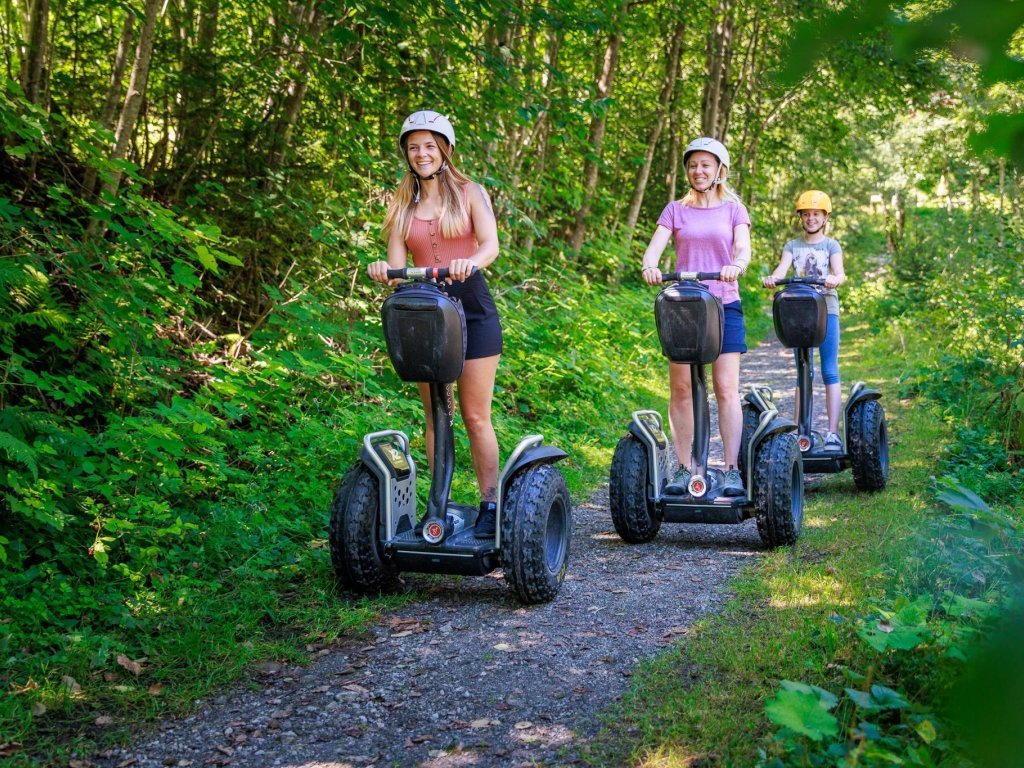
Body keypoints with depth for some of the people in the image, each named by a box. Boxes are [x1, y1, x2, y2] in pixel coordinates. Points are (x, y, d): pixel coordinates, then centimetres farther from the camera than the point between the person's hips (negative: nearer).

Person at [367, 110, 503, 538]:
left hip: (472, 309, -3)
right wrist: (385, 273, -22)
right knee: (435, 417, 5)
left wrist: (470, 262, -32)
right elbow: (397, 265, 2)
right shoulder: (402, 206, 12)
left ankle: (490, 505, 4)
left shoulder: (469, 194, 5)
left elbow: (491, 245, -10)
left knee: (476, 417, -2)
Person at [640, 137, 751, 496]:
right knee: (680, 388, 0)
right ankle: (684, 467, 8)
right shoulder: (675, 210, 11)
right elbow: (654, 248, -3)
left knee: (726, 388, -6)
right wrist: (650, 266, -27)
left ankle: (732, 469, -4)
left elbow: (743, 249, -6)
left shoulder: (734, 210, 9)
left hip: (724, 305, -1)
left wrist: (736, 265, -30)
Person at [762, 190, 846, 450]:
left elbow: (839, 273, -9)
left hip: (826, 310, -2)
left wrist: (834, 280, -33)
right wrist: (772, 278, -28)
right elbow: (782, 267, -4)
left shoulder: (831, 246, 9)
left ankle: (833, 432, -7)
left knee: (830, 372, -6)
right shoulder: (792, 246, 15)